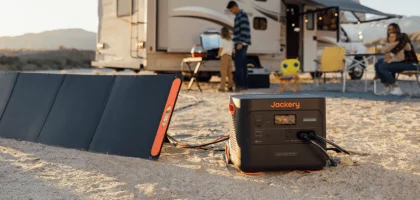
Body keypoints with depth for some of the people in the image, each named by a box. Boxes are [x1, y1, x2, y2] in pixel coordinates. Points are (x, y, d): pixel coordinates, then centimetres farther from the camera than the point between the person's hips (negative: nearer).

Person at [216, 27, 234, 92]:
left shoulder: (222, 40, -8)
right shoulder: (231, 41, 13)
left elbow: (221, 49, -11)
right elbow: (232, 49, 14)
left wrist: (218, 55, 3)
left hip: (224, 56, -7)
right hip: (230, 56, 7)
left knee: (223, 72, -7)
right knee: (229, 72, 11)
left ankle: (222, 87, -10)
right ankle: (230, 87, 11)